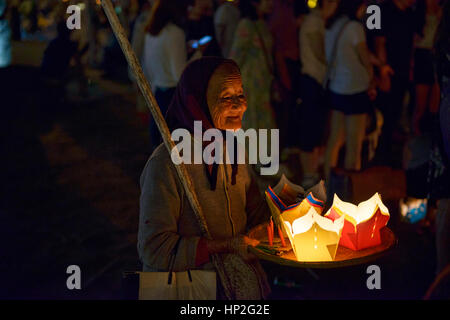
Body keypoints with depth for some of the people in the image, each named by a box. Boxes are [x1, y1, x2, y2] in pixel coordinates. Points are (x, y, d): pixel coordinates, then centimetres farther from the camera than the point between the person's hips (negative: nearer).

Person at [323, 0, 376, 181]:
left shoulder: (331, 25, 5)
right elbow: (365, 60, -10)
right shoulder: (354, 27, -17)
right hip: (355, 90, -8)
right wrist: (372, 84, 7)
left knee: (335, 139, 14)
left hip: (335, 89, 8)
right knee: (354, 144, -1)